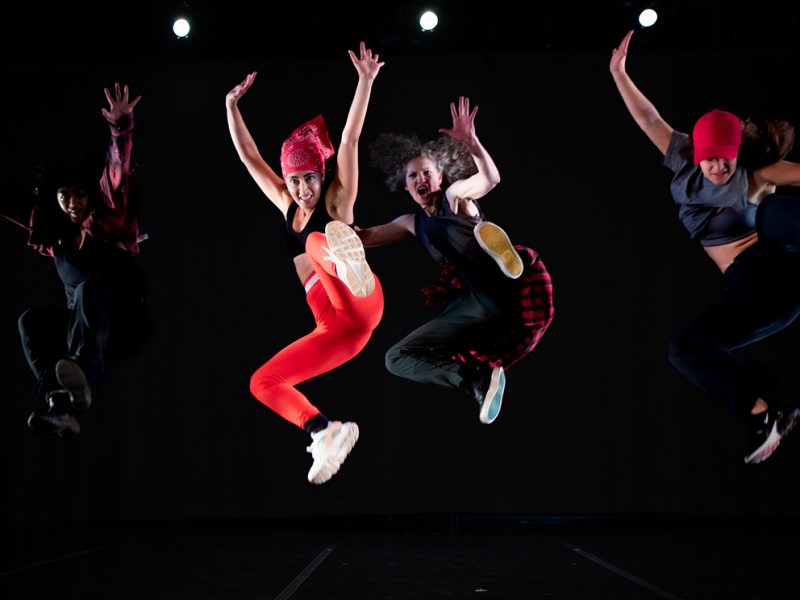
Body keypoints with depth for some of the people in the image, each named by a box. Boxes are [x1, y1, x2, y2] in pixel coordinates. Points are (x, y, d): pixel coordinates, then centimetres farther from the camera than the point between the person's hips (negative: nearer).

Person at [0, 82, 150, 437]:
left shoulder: (107, 217, -7)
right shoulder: (50, 228, 7)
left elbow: (117, 175, -23)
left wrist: (120, 128, -38)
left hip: (125, 325, -5)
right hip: (83, 327, 6)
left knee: (90, 288, -34)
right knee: (31, 321, -20)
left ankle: (84, 377, -66)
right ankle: (61, 403, -46)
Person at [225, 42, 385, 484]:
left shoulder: (336, 200, 4)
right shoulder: (287, 205, 19)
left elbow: (350, 139, -7)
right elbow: (248, 155, 19)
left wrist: (365, 81, -14)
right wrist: (232, 105, 14)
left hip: (360, 306, -7)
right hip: (334, 327, 7)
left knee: (317, 242, -33)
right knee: (262, 382, 6)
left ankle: (350, 264, -69)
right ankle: (326, 432, -7)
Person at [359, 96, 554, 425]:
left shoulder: (455, 195, 9)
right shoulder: (412, 223, 25)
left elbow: (490, 179, -12)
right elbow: (365, 237, 26)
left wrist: (470, 141, -26)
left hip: (502, 288, -6)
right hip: (474, 302, 6)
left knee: (438, 225, -23)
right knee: (397, 359, -6)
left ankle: (495, 251, -46)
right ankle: (480, 380, -24)